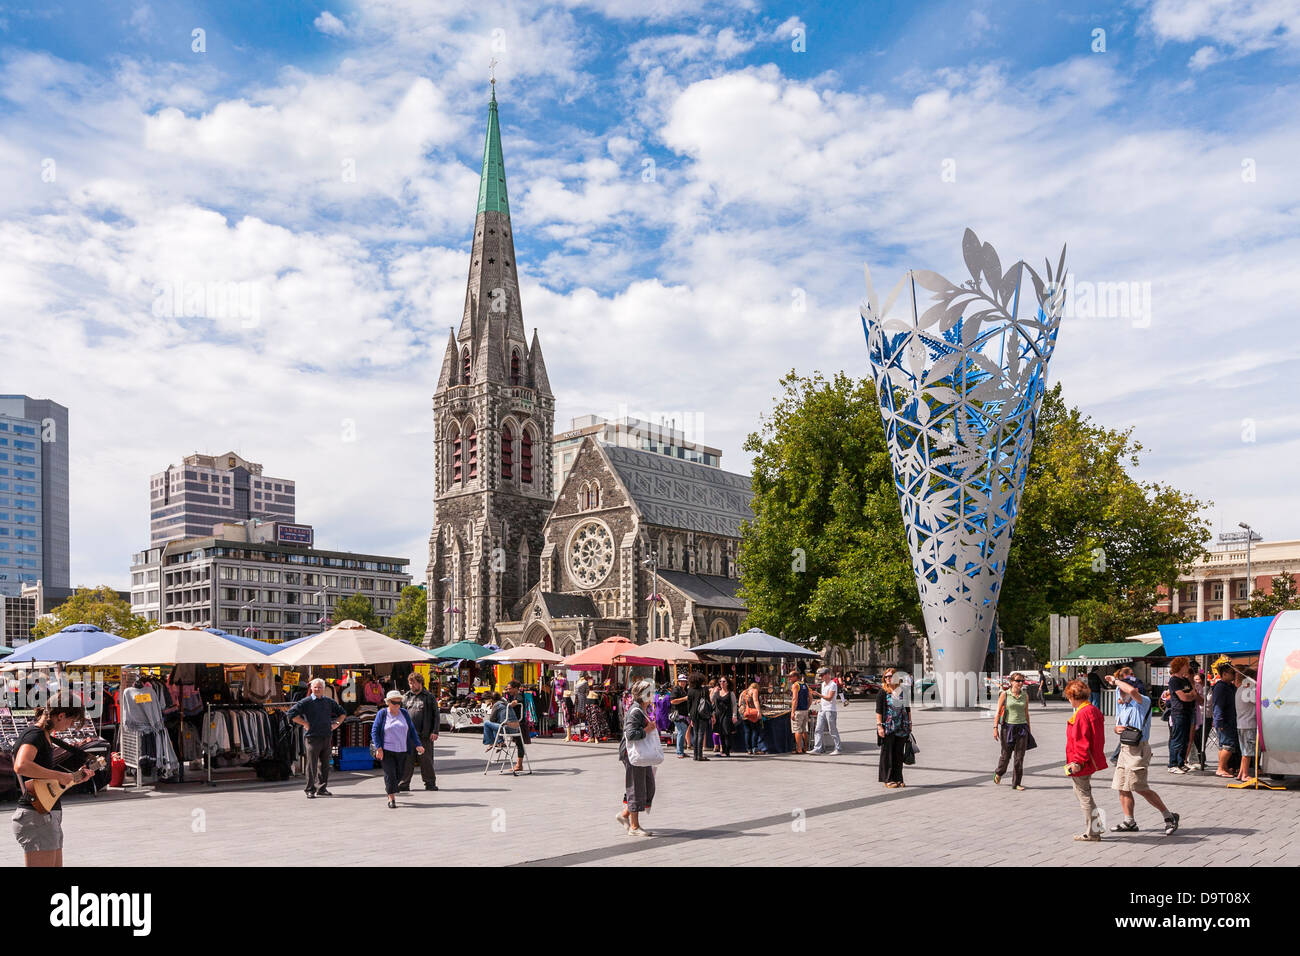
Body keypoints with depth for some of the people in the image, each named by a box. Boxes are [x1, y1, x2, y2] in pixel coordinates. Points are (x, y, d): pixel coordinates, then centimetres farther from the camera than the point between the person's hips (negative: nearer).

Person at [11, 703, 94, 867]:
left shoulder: (44, 736, 18)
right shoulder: (34, 734, -13)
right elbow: (21, 766, -33)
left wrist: (75, 778, 19)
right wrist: (59, 775, -26)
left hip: (49, 817, 11)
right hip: (37, 817, -11)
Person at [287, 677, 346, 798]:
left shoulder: (329, 702, 13)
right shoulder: (306, 702, -2)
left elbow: (342, 713, 26)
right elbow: (291, 713, -10)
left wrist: (336, 724, 11)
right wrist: (305, 724, -10)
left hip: (327, 737, 5)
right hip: (313, 737, -5)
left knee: (324, 765, 9)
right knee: (312, 765, -4)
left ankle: (321, 789, 17)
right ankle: (310, 790, 2)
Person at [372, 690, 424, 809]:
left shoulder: (404, 713, 8)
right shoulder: (382, 714, -2)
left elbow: (412, 730, 11)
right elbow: (374, 731, -3)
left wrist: (417, 745, 1)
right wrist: (378, 748, -12)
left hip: (402, 750, 4)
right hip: (387, 750, -4)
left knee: (400, 774, 8)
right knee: (390, 773, -6)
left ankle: (389, 789, 35)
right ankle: (391, 799, 2)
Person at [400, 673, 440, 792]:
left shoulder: (429, 697, 5)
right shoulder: (405, 697, 14)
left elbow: (435, 715, 3)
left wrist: (435, 732, -5)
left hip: (424, 734, -2)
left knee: (426, 759, 2)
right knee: (406, 760, -1)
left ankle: (430, 783, 12)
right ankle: (404, 784, 4)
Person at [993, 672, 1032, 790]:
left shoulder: (1025, 695, 6)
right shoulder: (1005, 694, -3)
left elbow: (1026, 713, 14)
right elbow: (998, 712, -3)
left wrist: (1028, 729, 16)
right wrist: (995, 728, -9)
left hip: (1021, 728, 2)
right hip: (1008, 727, -2)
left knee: (1020, 757, -1)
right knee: (1006, 755, 9)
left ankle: (1016, 783, 8)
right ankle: (999, 773, 38)